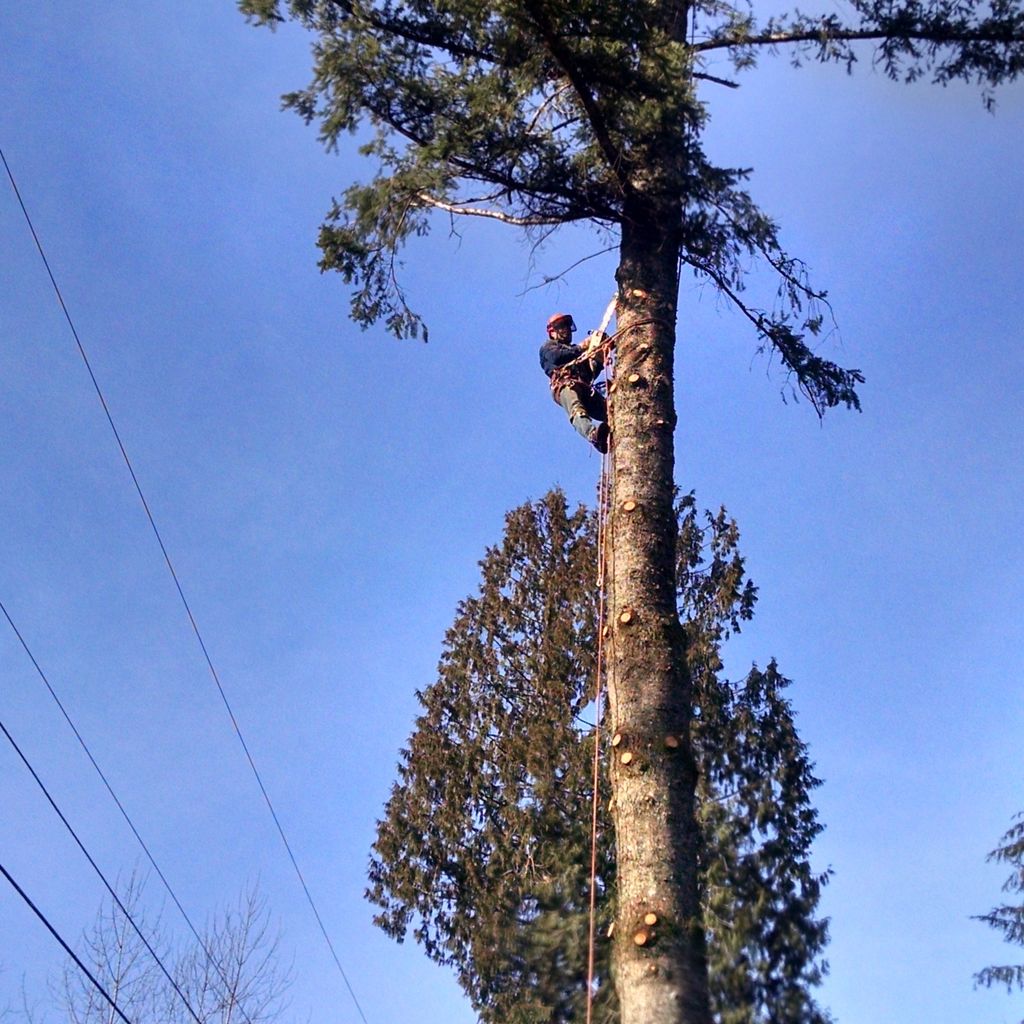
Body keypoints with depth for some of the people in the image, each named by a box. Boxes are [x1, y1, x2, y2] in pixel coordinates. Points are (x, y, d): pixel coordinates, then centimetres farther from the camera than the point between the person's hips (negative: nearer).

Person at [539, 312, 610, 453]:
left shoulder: (577, 351, 42)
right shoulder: (548, 346, 30)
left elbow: (592, 373, 25)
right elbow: (557, 357, 4)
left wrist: (599, 359, 6)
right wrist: (582, 348, 5)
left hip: (586, 388, 6)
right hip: (565, 384, -6)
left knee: (608, 409, -25)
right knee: (577, 410, -39)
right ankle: (594, 435, -67)